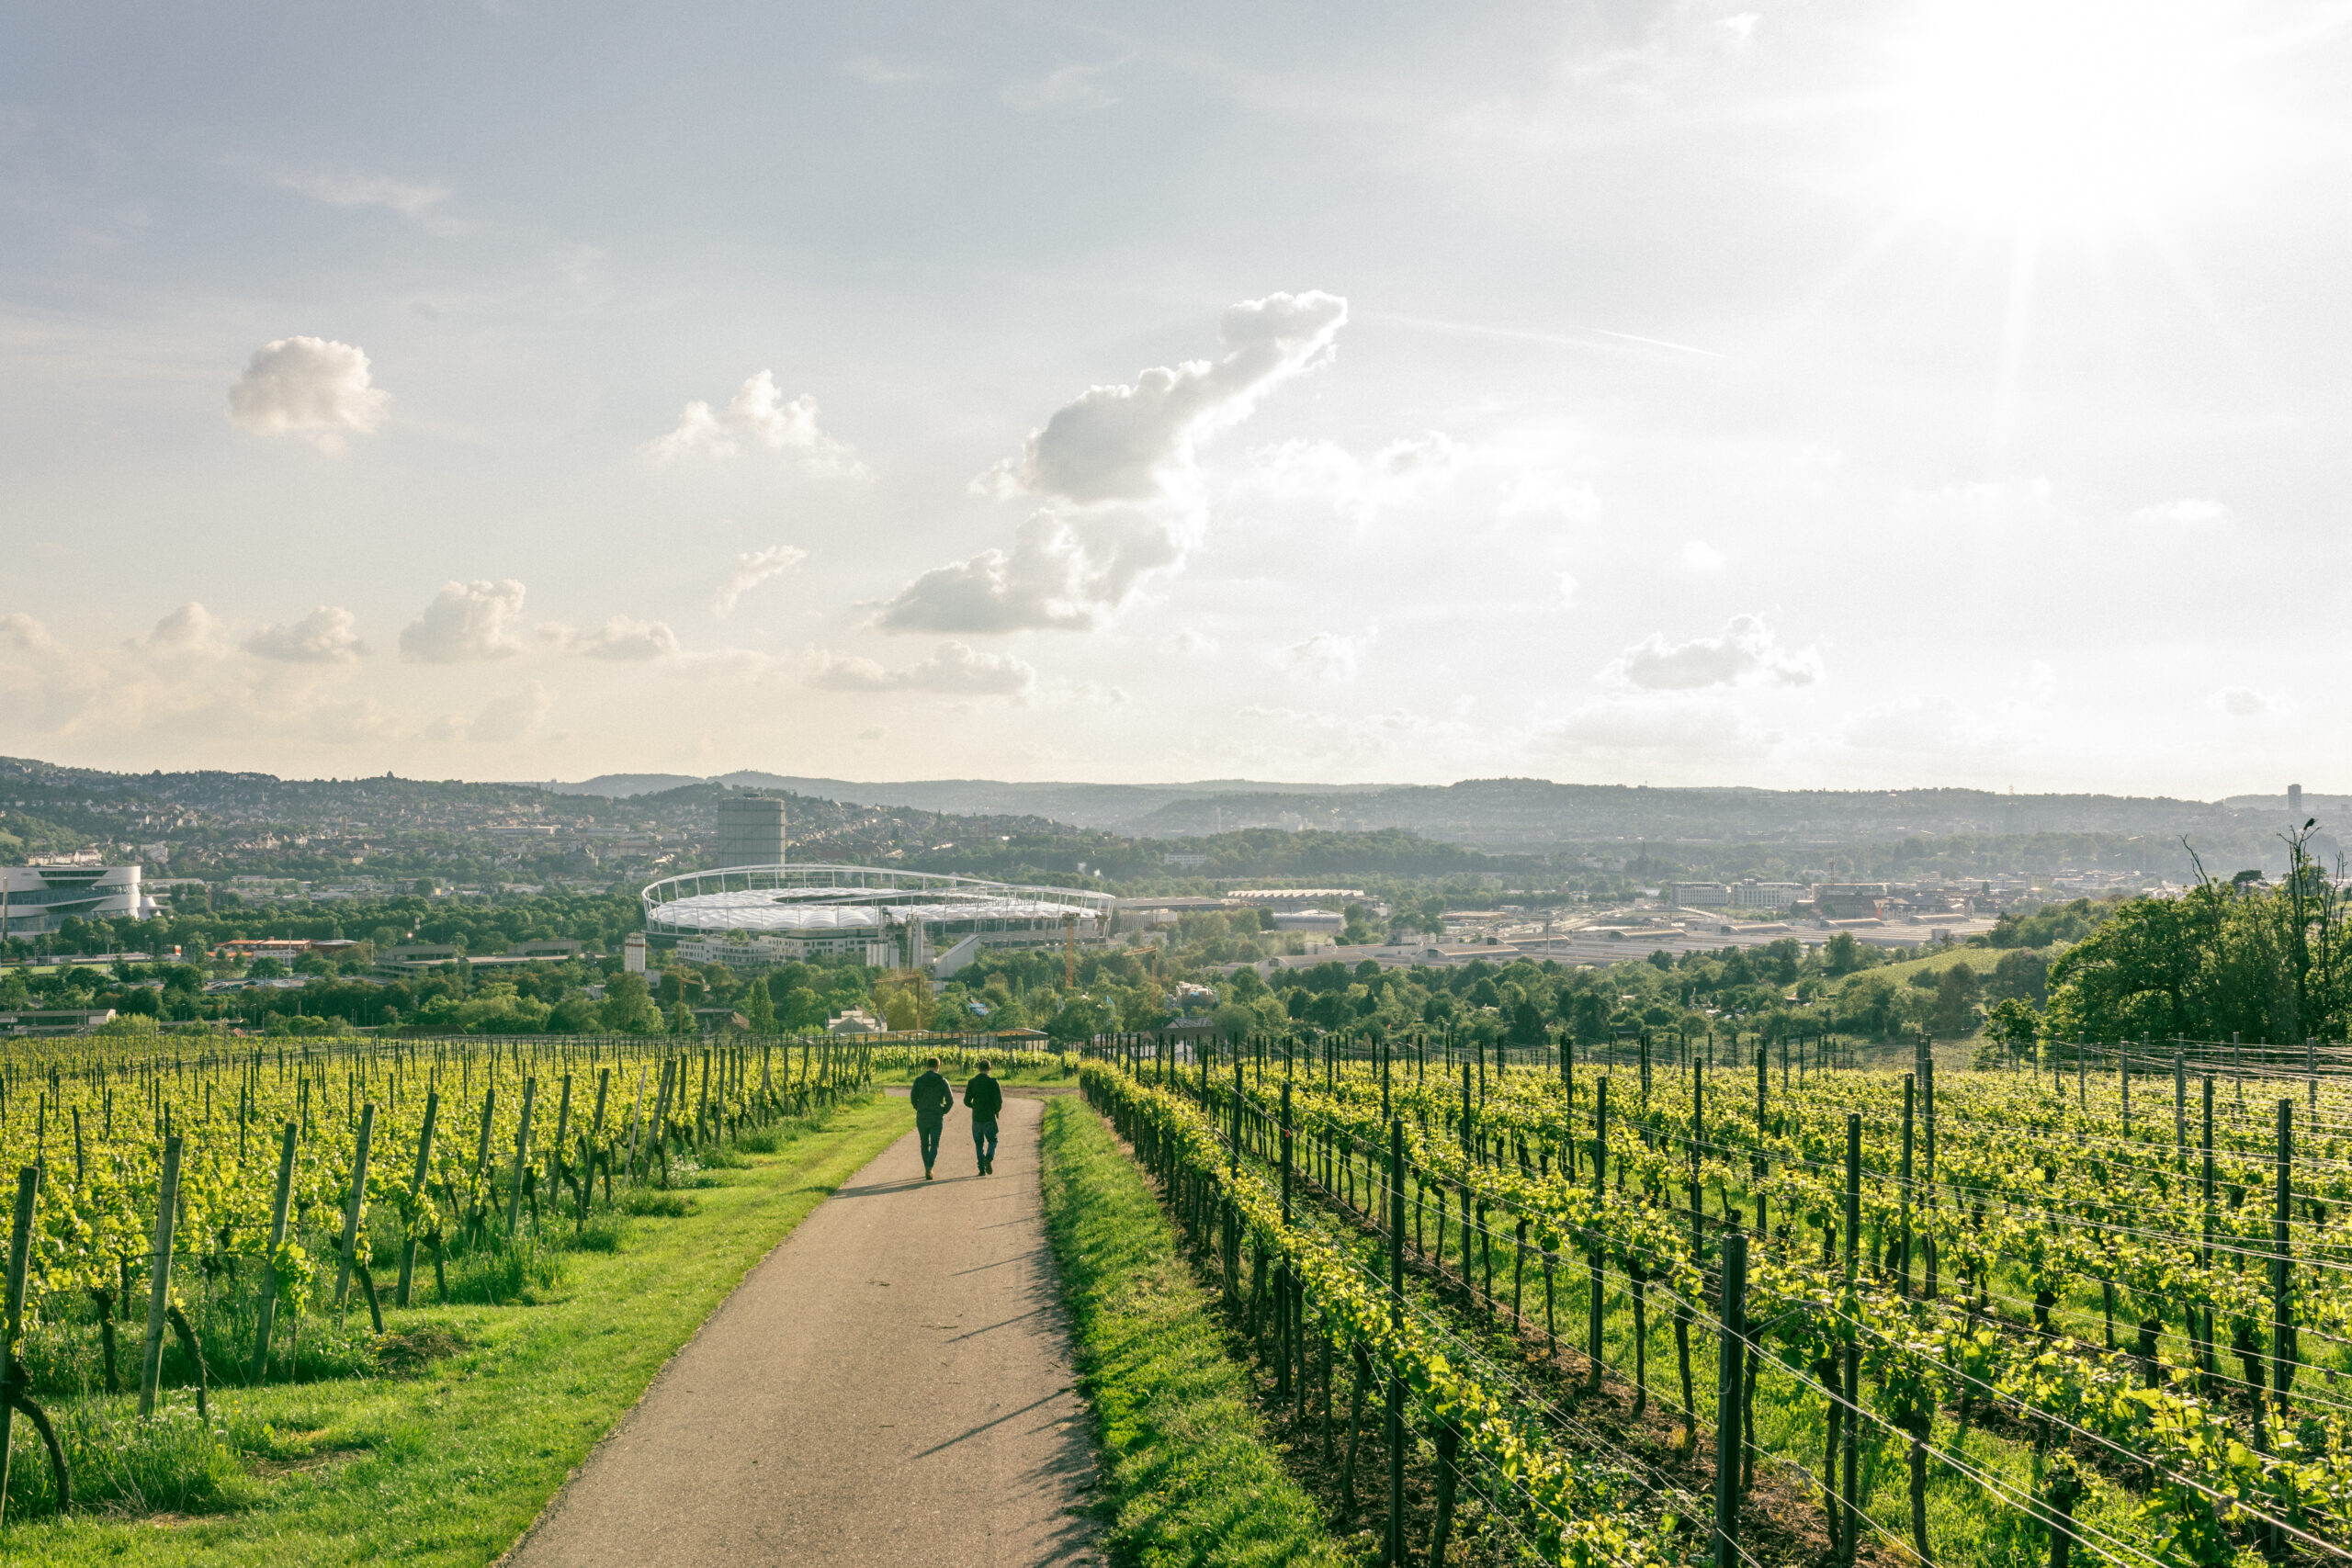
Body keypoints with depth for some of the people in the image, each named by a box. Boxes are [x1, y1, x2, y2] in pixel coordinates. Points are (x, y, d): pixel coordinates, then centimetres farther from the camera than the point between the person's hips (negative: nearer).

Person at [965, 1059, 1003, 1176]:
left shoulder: (972, 1082, 0)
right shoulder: (993, 1082, -8)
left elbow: (966, 1101, -1)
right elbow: (999, 1101, -13)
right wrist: (997, 1111, 9)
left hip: (976, 1118, 2)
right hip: (989, 1118, -2)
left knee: (979, 1144, 14)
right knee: (992, 1141, 14)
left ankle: (982, 1169, 8)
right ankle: (989, 1159, -14)